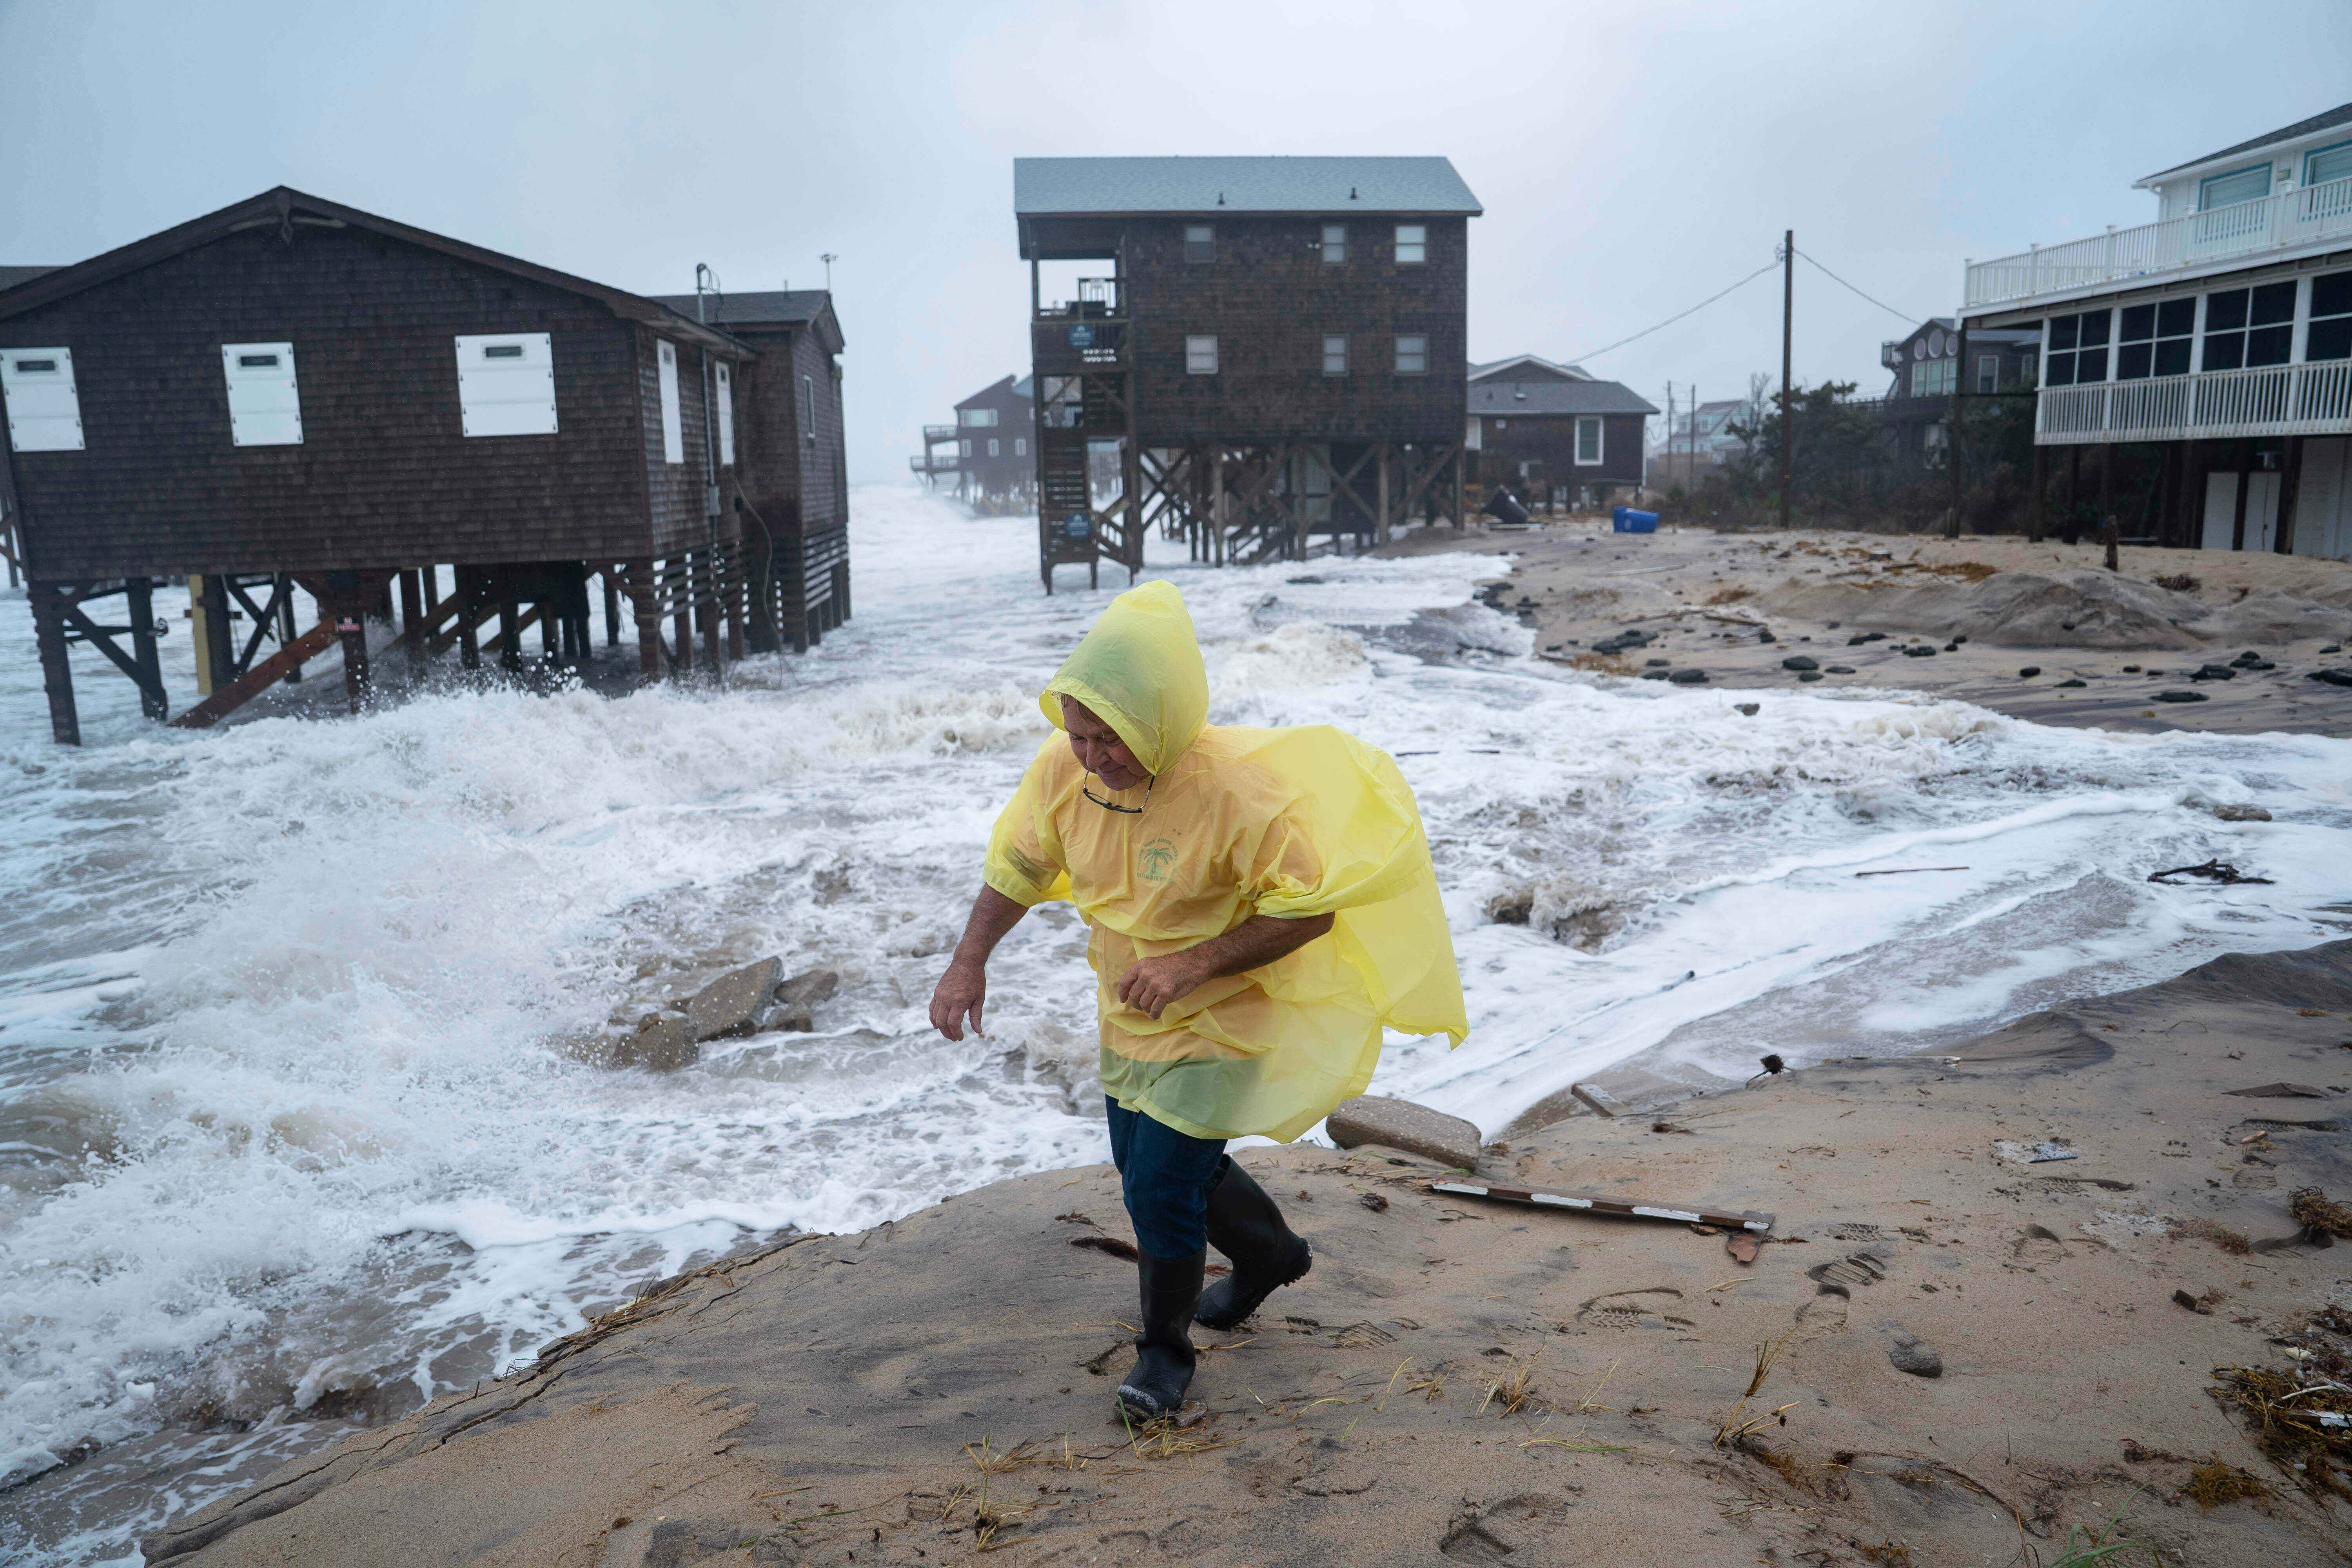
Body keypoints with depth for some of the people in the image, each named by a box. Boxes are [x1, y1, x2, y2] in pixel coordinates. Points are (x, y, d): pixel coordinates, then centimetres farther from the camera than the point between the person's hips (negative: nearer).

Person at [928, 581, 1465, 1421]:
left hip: (1217, 1024, -7)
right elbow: (1017, 864, 2)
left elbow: (1310, 909, -24)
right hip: (1127, 1016, 7)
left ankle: (1165, 1349, 23)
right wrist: (970, 959, -8)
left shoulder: (1236, 789, -31)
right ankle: (1270, 1253, 50)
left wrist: (1194, 963, -32)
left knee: (1161, 1188, -7)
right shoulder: (1063, 768, -15)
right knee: (1148, 1165, 22)